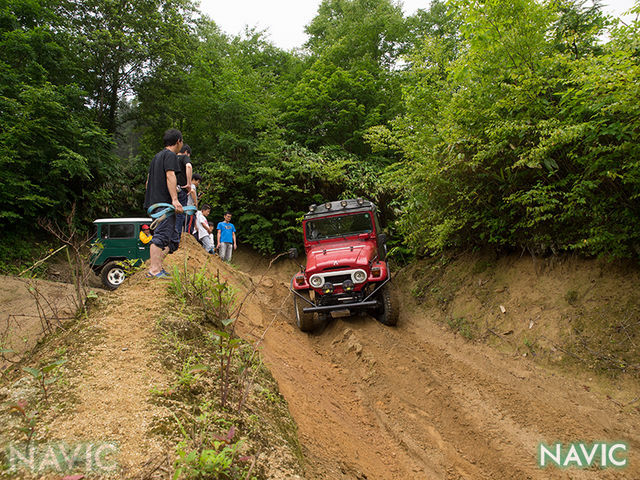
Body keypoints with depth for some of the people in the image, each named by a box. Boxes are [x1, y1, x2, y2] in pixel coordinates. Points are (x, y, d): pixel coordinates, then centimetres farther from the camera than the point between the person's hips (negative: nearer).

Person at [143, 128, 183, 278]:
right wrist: (175, 199, -25)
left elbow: (149, 179, 29)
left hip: (154, 203, 10)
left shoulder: (157, 156, 25)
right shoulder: (170, 155, -4)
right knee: (161, 235, -14)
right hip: (164, 202, -10)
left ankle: (158, 267, 11)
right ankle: (154, 270, -19)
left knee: (165, 237, 13)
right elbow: (170, 176, -17)